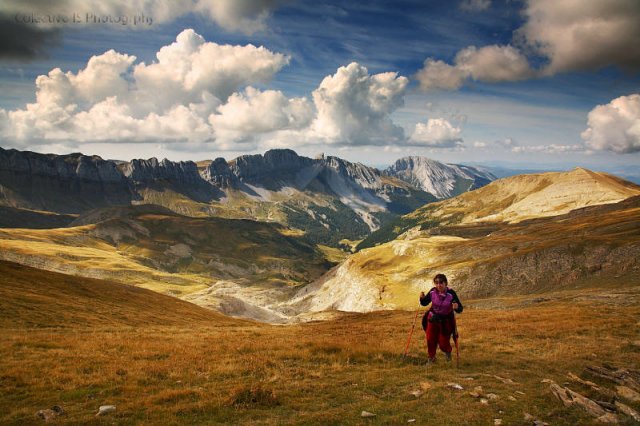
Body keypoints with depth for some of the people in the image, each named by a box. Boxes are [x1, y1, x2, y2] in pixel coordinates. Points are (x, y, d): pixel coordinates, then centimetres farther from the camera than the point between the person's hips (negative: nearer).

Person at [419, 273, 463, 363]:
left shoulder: (451, 293, -24)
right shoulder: (432, 292, -15)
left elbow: (460, 309, -21)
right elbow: (424, 303, -1)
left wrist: (457, 307, -44)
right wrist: (422, 297, -22)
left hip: (446, 321, -3)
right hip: (433, 319, 3)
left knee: (443, 343, 3)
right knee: (430, 339, 5)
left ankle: (448, 351, 40)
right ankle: (431, 357, 31)